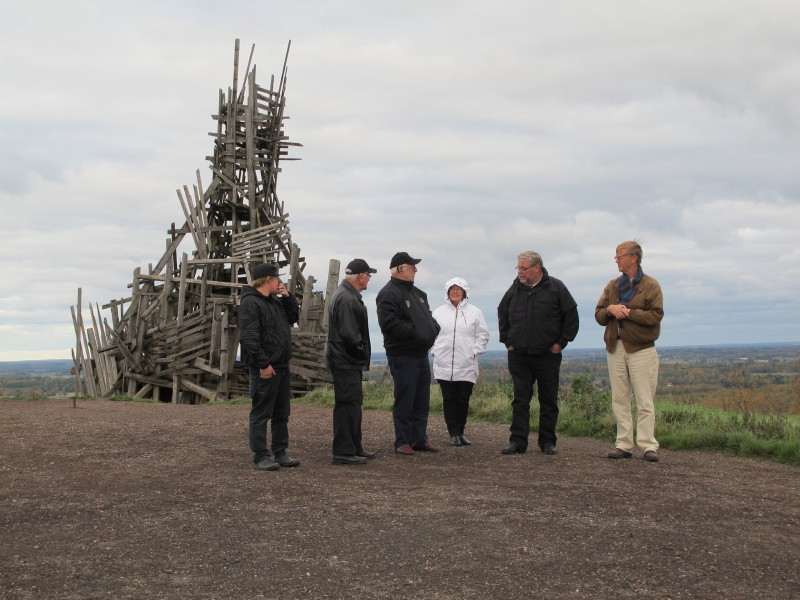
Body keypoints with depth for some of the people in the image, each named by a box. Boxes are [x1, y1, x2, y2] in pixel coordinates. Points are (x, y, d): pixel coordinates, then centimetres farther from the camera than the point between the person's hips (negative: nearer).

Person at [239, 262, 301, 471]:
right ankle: (260, 456, 3)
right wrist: (263, 364, -22)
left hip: (282, 366, 10)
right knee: (261, 413, -3)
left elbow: (294, 316, 26)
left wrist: (288, 297, 11)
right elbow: (249, 338, -20)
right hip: (265, 368, -10)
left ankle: (280, 452, 22)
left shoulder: (275, 301, 17)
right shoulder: (250, 303, -13)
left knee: (282, 414, 14)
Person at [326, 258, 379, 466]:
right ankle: (343, 452, -6)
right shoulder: (348, 299, -19)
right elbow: (349, 334, -25)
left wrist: (361, 355, 17)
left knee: (353, 403, 17)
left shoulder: (344, 295, 17)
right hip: (346, 361, -11)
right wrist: (362, 353, -13)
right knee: (348, 404, -9)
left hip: (347, 361, 11)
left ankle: (354, 448, 25)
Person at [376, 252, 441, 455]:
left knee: (422, 400, 13)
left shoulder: (417, 293, 18)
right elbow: (389, 323, -24)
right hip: (402, 356, -9)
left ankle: (420, 439, 22)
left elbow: (428, 315, 26)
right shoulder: (389, 294, -12)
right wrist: (414, 332, -21)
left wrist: (433, 328, 5)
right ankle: (403, 442, 5)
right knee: (404, 400, -4)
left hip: (421, 354, 9)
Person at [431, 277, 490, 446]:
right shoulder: (439, 312, 9)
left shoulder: (474, 312, 6)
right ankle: (454, 434, 4)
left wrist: (474, 352, -2)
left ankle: (460, 433, 14)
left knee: (463, 400, 3)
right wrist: (435, 351, 3)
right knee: (449, 400, -1)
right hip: (444, 365, 1)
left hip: (466, 365, 0)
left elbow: (482, 335, 7)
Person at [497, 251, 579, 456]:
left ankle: (547, 442, 15)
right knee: (520, 400, 1)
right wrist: (507, 340, 14)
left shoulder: (556, 288, -3)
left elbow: (571, 315, 0)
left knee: (549, 401, 5)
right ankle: (518, 441, 3)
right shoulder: (514, 289, 6)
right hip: (518, 355, 2)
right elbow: (502, 314, 20)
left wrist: (562, 342, -2)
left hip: (548, 355, -2)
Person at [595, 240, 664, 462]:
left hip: (641, 349, -5)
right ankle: (624, 444, 10)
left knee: (644, 401, -5)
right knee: (619, 400, 6)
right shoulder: (612, 286, 15)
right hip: (615, 348, 5)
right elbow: (599, 316, 11)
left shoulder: (651, 285, -1)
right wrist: (610, 309, -10)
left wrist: (628, 312, -16)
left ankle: (649, 446, -2)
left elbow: (655, 316, -12)